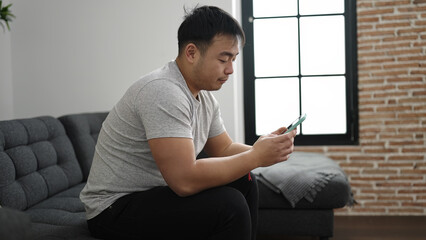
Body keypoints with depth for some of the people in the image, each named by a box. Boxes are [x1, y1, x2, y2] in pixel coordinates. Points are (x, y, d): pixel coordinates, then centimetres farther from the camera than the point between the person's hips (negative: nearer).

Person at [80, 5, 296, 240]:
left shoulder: (204, 95, 5)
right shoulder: (163, 91, -26)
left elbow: (224, 149, 13)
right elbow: (184, 180, -31)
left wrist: (266, 148, -7)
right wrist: (256, 157, -23)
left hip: (154, 190, 9)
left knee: (244, 181, 5)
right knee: (229, 205, -24)